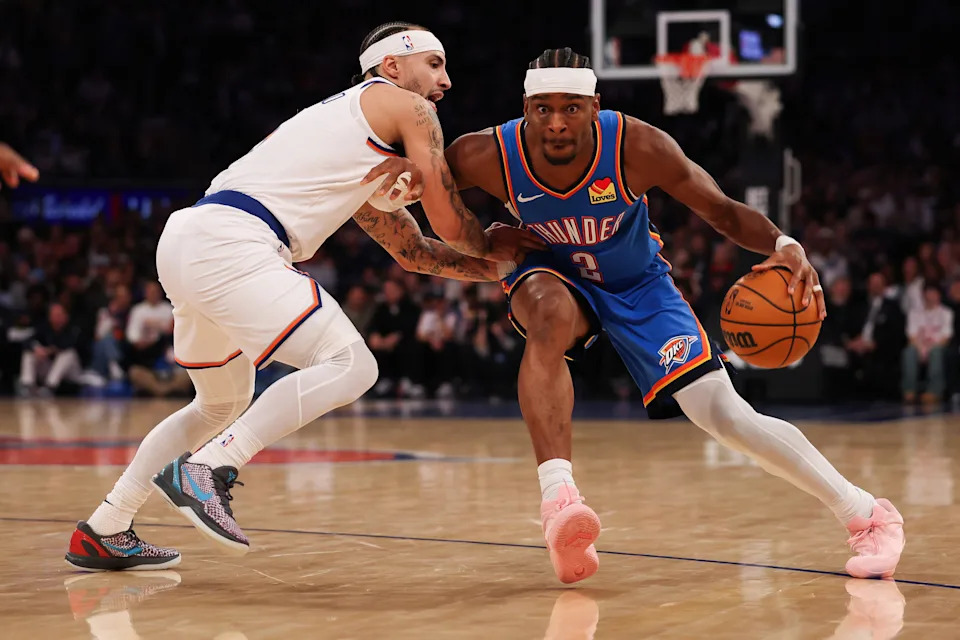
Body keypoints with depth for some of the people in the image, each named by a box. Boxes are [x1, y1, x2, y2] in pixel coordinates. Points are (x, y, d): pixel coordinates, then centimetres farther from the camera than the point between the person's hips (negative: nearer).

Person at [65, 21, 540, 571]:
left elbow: (413, 251, 38)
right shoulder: (406, 107, 6)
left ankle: (104, 532, 25)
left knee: (223, 405, 27)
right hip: (230, 243, -10)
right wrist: (495, 246, 24)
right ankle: (204, 468, -19)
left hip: (185, 239, 10)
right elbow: (451, 224, 4)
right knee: (350, 365, -13)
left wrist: (496, 267, 34)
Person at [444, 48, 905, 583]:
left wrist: (785, 245, -38)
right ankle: (558, 499, -42)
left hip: (638, 284, 0)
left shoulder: (638, 147, -30)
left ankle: (870, 516, 1)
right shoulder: (486, 157, -28)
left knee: (723, 413, -11)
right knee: (552, 317, -38)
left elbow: (722, 209, -20)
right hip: (554, 277, 1)